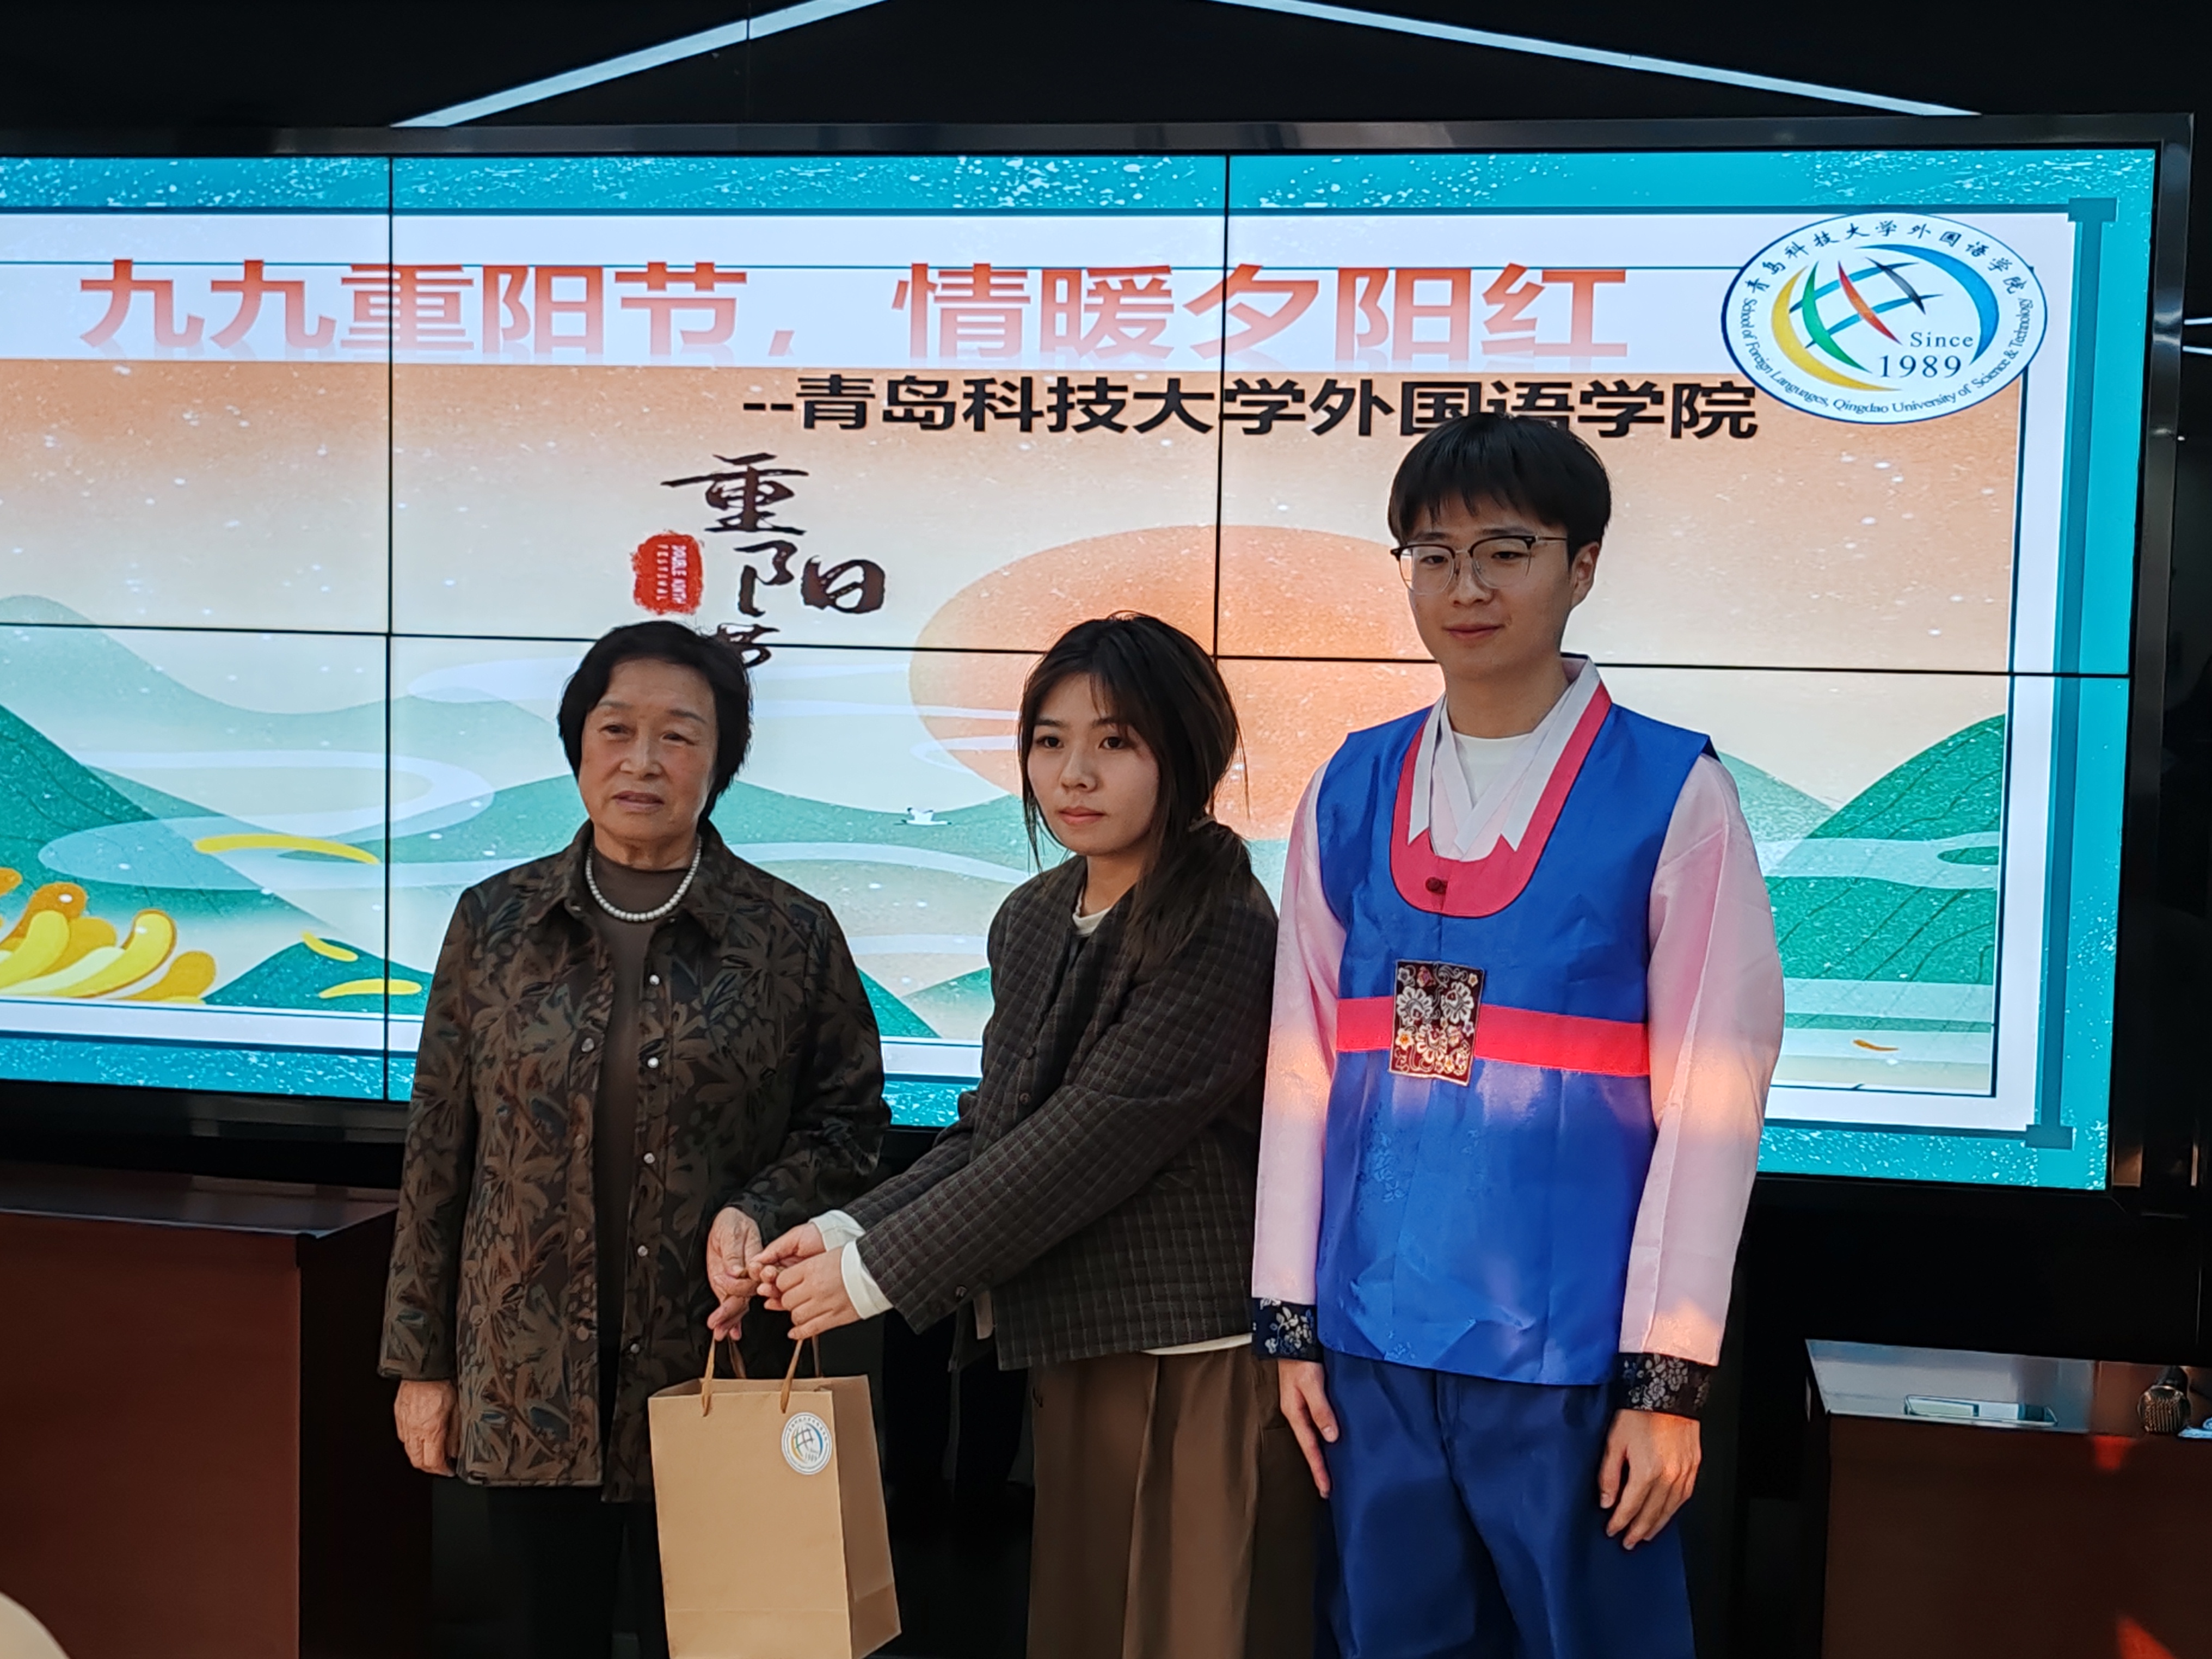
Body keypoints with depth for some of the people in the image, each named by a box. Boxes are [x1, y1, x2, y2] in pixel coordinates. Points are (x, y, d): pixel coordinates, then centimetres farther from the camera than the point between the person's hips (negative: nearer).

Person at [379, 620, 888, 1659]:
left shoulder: (792, 937, -2)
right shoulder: (495, 922, 3)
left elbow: (848, 1121, 6)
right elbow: (439, 1151, 6)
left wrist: (758, 1212, -14)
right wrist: (420, 1359, 7)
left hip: (709, 1378, -1)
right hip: (527, 1380, 2)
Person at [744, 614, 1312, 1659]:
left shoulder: (1223, 936, -16)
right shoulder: (1032, 923, 10)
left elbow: (1088, 1144, -19)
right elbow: (992, 1131, 11)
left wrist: (877, 1272, -14)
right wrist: (848, 1231, -5)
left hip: (1204, 1373, -7)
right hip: (1071, 1364, 7)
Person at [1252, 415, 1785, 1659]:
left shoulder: (1674, 793, -6)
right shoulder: (1352, 789, 5)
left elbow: (1710, 1102, -7)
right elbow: (1304, 1065, 6)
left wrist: (1670, 1376, -8)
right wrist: (1290, 1320, 5)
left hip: (1571, 1348, -3)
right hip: (1374, 1341, 4)